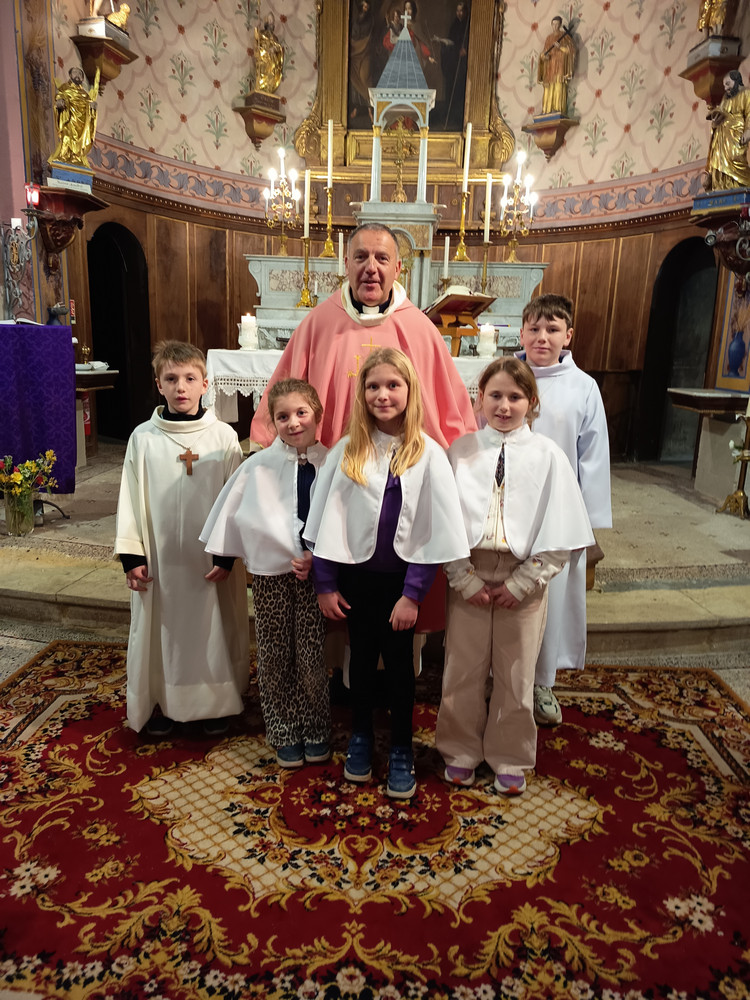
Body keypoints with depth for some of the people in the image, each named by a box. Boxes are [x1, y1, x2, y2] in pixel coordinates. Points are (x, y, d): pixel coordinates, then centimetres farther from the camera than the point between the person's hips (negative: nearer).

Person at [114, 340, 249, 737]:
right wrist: (131, 555, -4)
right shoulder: (143, 438, -2)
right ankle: (162, 702, 33)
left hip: (213, 557, -1)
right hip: (159, 558, 1)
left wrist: (228, 554, -9)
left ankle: (216, 703, 31)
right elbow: (131, 499, 0)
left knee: (214, 629, 11)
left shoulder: (224, 437, -5)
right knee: (161, 630, 13)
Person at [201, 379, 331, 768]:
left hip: (315, 571, 0)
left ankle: (315, 732, 28)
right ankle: (284, 735, 28)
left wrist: (317, 555, -15)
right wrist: (294, 556, -7)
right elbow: (242, 516, -4)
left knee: (311, 655, 5)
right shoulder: (259, 465, -4)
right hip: (270, 571, 1)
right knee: (275, 656, 9)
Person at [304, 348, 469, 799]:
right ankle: (360, 738, 37)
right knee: (362, 658, 16)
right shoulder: (347, 451, -3)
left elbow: (436, 529, -9)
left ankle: (402, 751, 28)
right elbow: (327, 517, -1)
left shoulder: (428, 454, -8)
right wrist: (325, 584, -2)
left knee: (399, 663, 9)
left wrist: (413, 593, -12)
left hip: (399, 578, -2)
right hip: (356, 576, 2)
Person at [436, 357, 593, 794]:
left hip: (523, 581, 0)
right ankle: (461, 752, 34)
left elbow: (560, 533, -4)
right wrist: (465, 578, -10)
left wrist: (522, 582, -10)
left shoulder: (548, 455, -3)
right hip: (468, 577, 1)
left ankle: (510, 759, 33)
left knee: (516, 676, 12)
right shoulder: (461, 450, -1)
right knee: (462, 672, 11)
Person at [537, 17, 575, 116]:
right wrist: (544, 56, -7)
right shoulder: (548, 37, 18)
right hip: (550, 65, 5)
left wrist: (560, 47, -18)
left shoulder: (564, 36, 5)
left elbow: (571, 49, -3)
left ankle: (559, 110, -21)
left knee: (559, 87, -15)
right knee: (548, 88, -3)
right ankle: (547, 111, -7)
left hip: (560, 64, -5)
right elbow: (543, 52, 16)